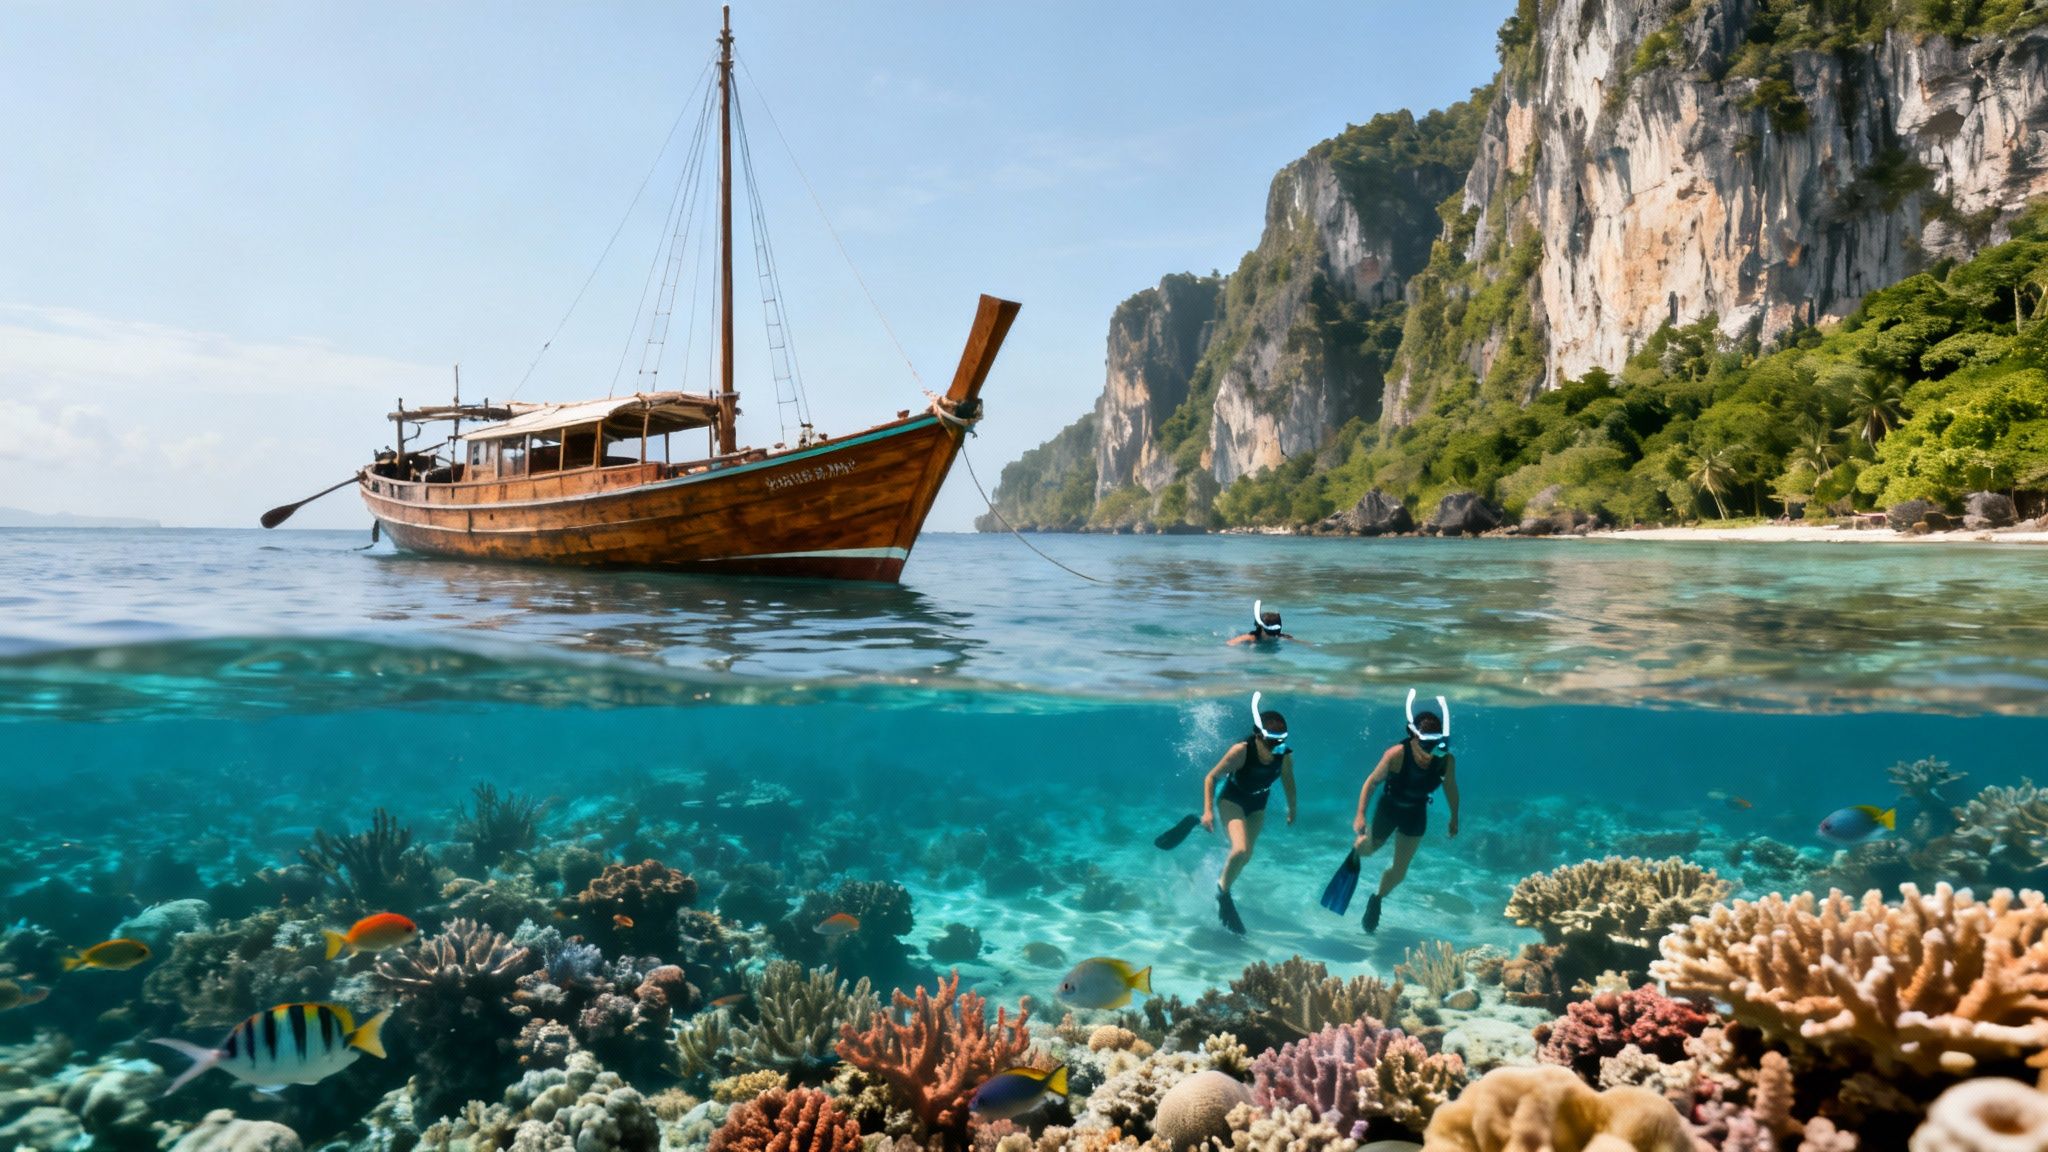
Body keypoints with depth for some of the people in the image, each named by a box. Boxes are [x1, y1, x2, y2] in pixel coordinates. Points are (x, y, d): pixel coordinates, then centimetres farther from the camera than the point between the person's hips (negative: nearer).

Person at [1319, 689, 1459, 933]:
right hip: (1388, 807, -2)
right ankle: (1355, 852, 54)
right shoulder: (1396, 754, -34)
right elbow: (1372, 782, -22)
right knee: (1368, 848, 16)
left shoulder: (1447, 761, -25)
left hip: (1415, 815, 3)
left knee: (1399, 871, 10)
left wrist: (1454, 818, 6)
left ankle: (1377, 899, 39)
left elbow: (1450, 789, -5)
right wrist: (1360, 815, -27)